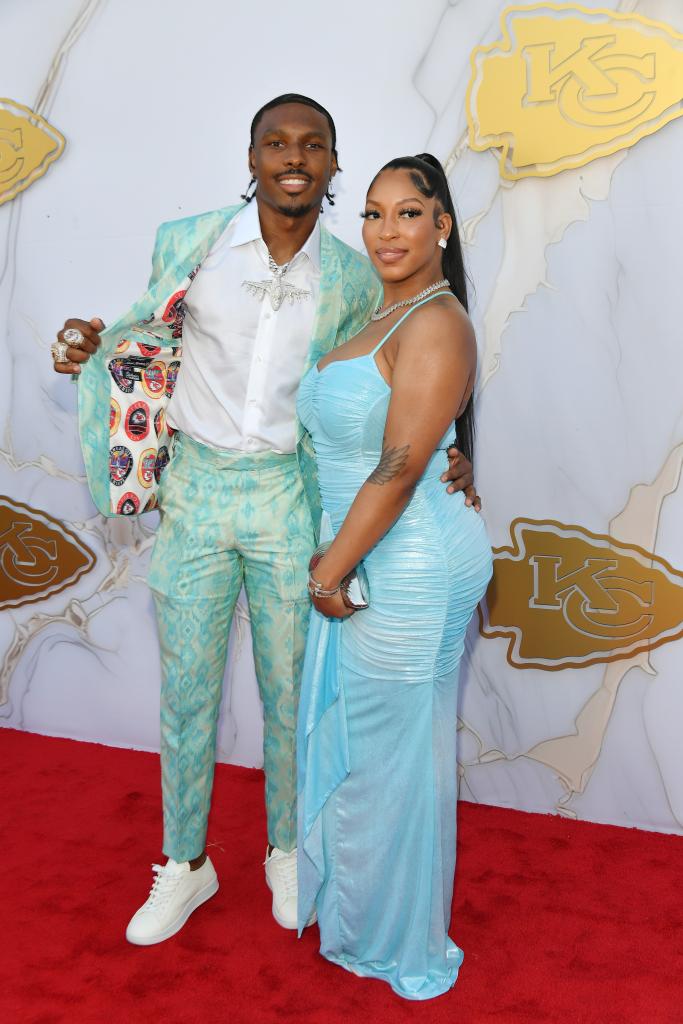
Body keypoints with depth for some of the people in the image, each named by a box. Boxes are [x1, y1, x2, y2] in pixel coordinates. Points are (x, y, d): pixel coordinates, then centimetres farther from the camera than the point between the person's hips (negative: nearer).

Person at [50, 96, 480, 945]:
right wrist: (91, 348, -12)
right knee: (187, 689, 10)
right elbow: (153, 334, 10)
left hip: (288, 499, 0)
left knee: (290, 689, 12)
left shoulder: (352, 280, -3)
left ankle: (286, 850, 38)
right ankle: (184, 865, 33)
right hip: (192, 493, 0)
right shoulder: (188, 243, -6)